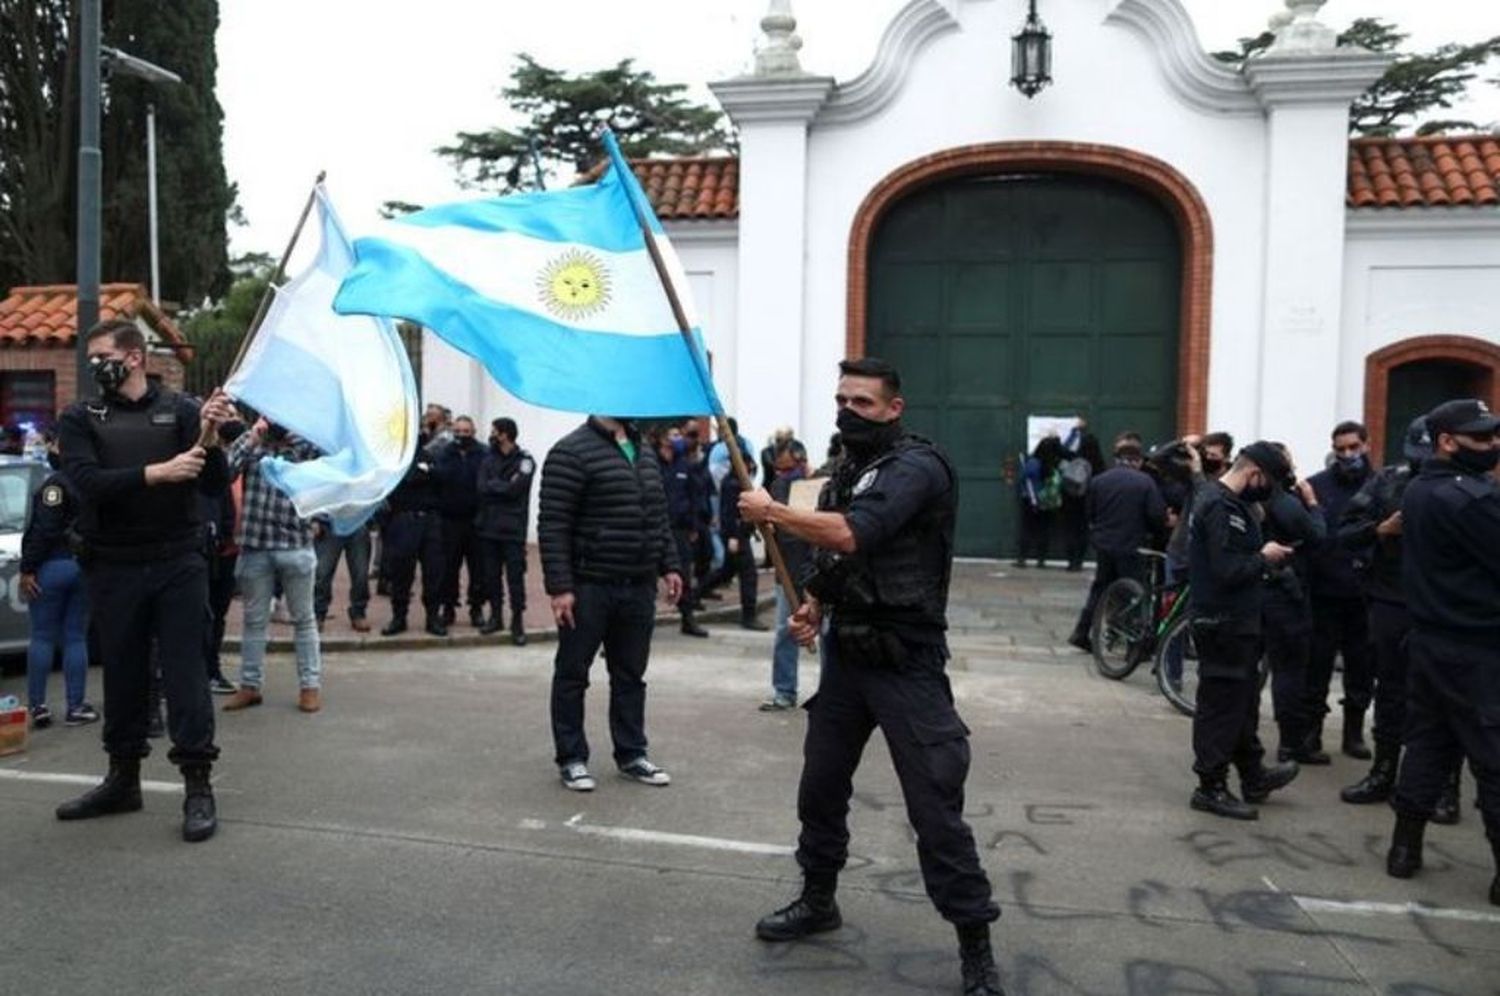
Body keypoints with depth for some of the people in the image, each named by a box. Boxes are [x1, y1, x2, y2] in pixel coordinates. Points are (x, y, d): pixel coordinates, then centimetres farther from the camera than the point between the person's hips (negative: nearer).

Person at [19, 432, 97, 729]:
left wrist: (27, 569, -14)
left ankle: (37, 706, 5)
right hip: (85, 567, 5)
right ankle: (75, 707, 8)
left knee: (42, 637, 3)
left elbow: (44, 530, -17)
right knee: (76, 638, 8)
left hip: (52, 565, -5)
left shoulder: (56, 483, -12)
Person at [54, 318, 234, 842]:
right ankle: (123, 779, 27)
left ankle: (198, 786, 3)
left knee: (185, 673, -2)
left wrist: (210, 438, -23)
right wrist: (156, 473, -22)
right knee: (122, 674, 13)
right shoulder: (80, 419, 5)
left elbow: (214, 485, -5)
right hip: (113, 568, 2)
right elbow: (88, 483, -11)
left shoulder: (180, 409, 0)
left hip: (177, 564, -2)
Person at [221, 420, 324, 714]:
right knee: (254, 619, 11)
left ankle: (310, 684, 15)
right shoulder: (251, 442, 7)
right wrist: (250, 439, -10)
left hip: (296, 545, -2)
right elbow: (224, 472, -8)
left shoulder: (308, 445, 2)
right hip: (255, 545, 2)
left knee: (303, 618, 7)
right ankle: (250, 685, 20)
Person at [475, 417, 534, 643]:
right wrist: (504, 487, -11)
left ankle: (518, 622, 6)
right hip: (488, 526, 5)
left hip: (513, 529, -5)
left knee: (515, 577, -2)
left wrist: (494, 485, -3)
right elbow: (482, 488, -2)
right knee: (491, 575, 11)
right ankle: (495, 616, 24)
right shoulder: (488, 459, 11)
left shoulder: (524, 461, -4)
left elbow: (514, 489, -15)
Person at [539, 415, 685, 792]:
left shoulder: (645, 453, 14)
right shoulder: (572, 451, -11)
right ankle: (571, 758, 18)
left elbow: (658, 517, 20)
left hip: (639, 588, 7)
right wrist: (559, 586, -19)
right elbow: (553, 524, -15)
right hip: (589, 587, -7)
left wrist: (668, 565, 12)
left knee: (631, 674, 14)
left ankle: (631, 754, 26)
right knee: (572, 674, 7)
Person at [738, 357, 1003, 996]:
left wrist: (771, 512, -17)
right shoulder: (848, 471, 13)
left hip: (906, 662, -8)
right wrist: (812, 608, 3)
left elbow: (851, 536, -29)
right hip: (846, 654, 8)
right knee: (821, 786, 16)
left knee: (935, 809, -5)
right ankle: (818, 901, 36)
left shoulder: (917, 466, -15)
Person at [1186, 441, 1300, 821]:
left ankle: (1254, 776, 33)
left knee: (1244, 700, 20)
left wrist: (1263, 555, 2)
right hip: (1224, 623, -11)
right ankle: (1211, 787, 11)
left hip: (1235, 621, 11)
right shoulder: (1221, 507, -21)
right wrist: (1264, 557, -12)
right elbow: (1229, 570, -27)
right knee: (1222, 704, 0)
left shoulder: (1221, 500, 12)